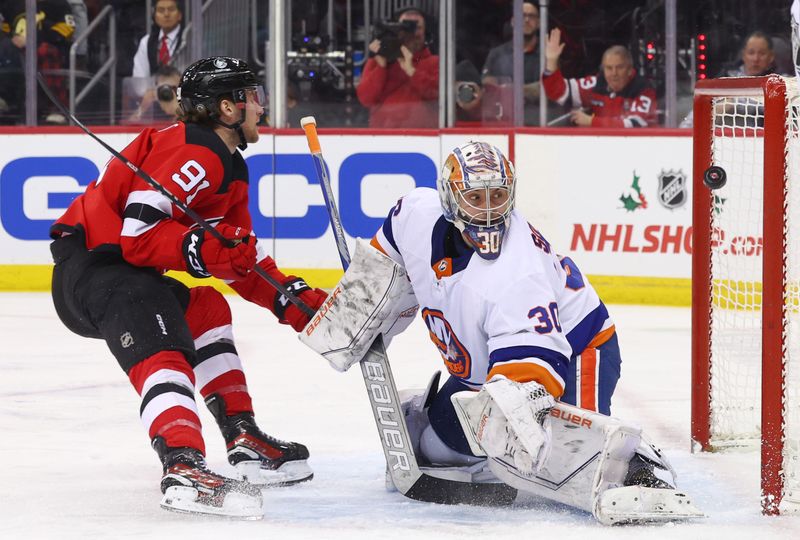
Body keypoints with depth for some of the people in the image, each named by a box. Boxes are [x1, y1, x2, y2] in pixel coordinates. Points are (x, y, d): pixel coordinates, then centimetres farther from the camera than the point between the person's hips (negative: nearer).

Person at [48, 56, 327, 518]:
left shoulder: (229, 168, 19)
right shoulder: (193, 154, -15)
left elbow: (241, 259, 22)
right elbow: (138, 231, -23)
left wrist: (291, 299, 13)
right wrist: (199, 249, -32)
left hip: (122, 269, 12)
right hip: (90, 267, -12)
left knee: (205, 311, 25)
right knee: (163, 351, -29)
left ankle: (244, 438, 22)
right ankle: (184, 469, -52)